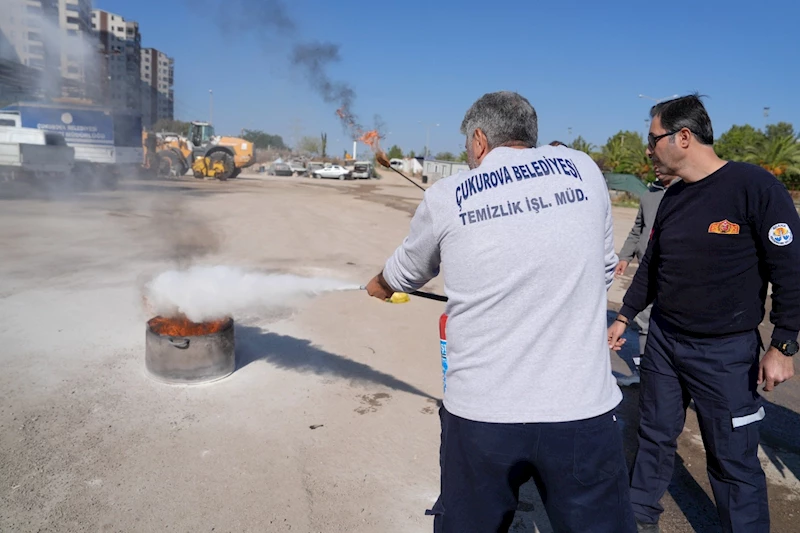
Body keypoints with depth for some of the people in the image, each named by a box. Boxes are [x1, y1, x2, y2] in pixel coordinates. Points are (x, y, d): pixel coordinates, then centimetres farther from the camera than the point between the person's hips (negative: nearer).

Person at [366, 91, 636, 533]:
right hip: (583, 411, 1)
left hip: (479, 412, 0)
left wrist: (378, 288, 39)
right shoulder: (582, 169, 4)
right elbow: (603, 270, 12)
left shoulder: (447, 197, 0)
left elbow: (404, 274, 17)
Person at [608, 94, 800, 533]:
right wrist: (624, 317, 19)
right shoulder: (673, 197, 6)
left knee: (734, 459, 5)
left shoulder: (755, 187, -14)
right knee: (654, 435, 16)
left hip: (726, 352, -6)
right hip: (663, 340, 6)